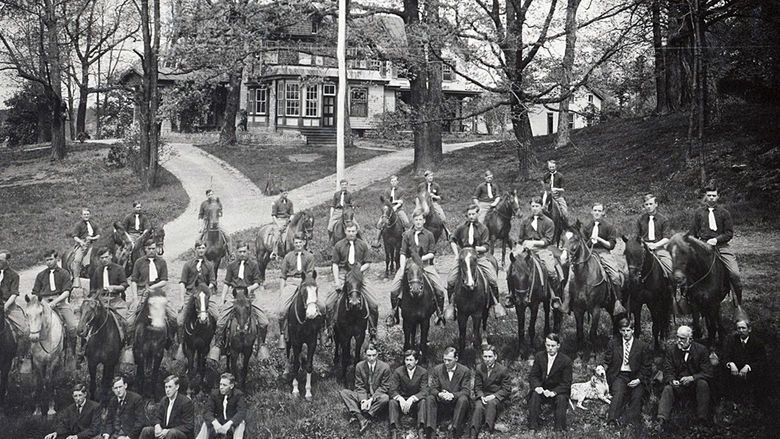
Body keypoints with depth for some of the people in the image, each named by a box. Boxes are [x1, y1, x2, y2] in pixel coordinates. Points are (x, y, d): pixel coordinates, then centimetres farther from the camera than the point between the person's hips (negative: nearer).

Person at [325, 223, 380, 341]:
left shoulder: (362, 245, 8)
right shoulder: (339, 245, 5)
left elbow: (367, 263, 9)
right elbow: (335, 264, 4)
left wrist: (359, 270, -10)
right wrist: (337, 282, -8)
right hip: (343, 275, 0)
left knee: (374, 303, -11)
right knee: (329, 303, -14)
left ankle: (372, 331, 4)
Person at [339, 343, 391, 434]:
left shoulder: (385, 367, -10)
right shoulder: (359, 366, -4)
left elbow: (384, 387, -8)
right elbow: (359, 386, -2)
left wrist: (371, 400, -19)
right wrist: (363, 400, -21)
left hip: (377, 397, -2)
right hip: (363, 396, 3)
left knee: (385, 398, -36)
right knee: (343, 392, -19)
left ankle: (356, 416, -32)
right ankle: (361, 418, -37)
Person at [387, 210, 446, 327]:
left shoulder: (429, 235, 3)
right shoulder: (407, 234, 3)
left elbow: (432, 253, 3)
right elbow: (403, 253, 0)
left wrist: (422, 258, -14)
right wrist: (402, 268, -12)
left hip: (426, 264, 0)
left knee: (440, 289, -13)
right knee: (393, 290, -12)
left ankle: (440, 313, 8)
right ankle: (393, 313, 8)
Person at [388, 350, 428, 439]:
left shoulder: (423, 372, -9)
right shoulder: (398, 371, -7)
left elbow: (424, 391, -16)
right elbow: (392, 391, -12)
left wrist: (412, 398, -35)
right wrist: (400, 399, -34)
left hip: (416, 401, -1)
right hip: (401, 399, 1)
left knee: (423, 401, -32)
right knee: (392, 402, -29)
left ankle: (421, 431, -40)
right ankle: (393, 431, -40)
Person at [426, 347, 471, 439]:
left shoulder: (465, 371, -4)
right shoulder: (437, 370, 3)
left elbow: (466, 391, -11)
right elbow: (432, 388, -1)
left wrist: (453, 395, -30)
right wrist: (439, 394, -26)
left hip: (457, 403, -2)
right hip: (442, 403, 2)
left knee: (463, 399, -34)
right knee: (429, 399, -25)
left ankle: (455, 427, -35)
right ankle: (430, 430, -33)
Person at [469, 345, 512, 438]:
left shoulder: (503, 370, -4)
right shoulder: (479, 369, 7)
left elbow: (507, 389, -4)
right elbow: (477, 387, 8)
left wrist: (494, 396, -19)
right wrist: (482, 397, -14)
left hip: (499, 399, -2)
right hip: (483, 396, 2)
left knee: (492, 403, -37)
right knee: (478, 407, -30)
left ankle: (488, 428, -36)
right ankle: (473, 435, -37)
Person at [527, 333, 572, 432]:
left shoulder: (566, 360, -10)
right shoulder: (539, 357, 0)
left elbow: (566, 383, -12)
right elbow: (532, 376, 1)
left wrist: (553, 392, -28)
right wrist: (537, 386, -22)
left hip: (558, 391, -2)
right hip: (542, 389, 2)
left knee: (561, 399, -32)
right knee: (534, 396, -27)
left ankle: (559, 430, -24)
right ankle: (532, 428, -24)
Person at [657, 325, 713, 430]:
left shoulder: (701, 350, -3)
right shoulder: (670, 352, 2)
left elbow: (708, 373, -9)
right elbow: (668, 373, -3)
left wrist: (692, 378, -25)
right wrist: (672, 381, -27)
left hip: (696, 385, -1)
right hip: (678, 386, 1)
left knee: (702, 383, -32)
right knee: (667, 389, -27)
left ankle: (703, 420, -29)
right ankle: (662, 419, -46)